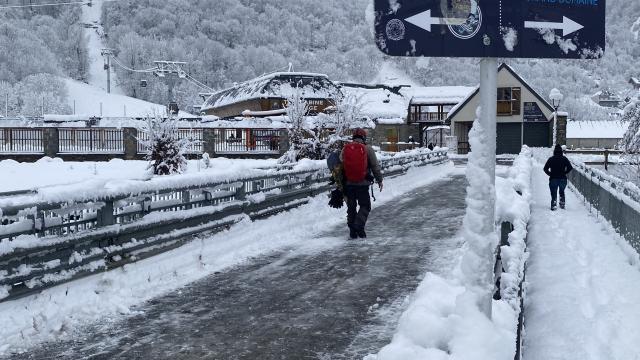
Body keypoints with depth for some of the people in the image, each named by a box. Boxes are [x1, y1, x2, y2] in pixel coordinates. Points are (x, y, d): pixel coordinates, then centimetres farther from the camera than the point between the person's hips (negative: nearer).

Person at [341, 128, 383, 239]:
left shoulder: (345, 149, 4)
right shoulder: (368, 149, -4)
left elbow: (340, 166, 8)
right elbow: (375, 166, 0)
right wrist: (379, 180, 12)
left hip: (348, 183, 3)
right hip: (363, 184, -3)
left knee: (351, 207, 13)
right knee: (365, 206, 8)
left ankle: (352, 231, 13)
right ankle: (359, 227, -11)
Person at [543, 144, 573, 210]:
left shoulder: (551, 159, 0)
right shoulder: (564, 159, 0)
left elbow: (545, 169, -4)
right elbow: (570, 168, -6)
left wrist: (550, 174, 8)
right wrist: (564, 172, 7)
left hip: (553, 179, -1)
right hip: (563, 179, 1)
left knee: (553, 193, 6)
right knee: (562, 192, 23)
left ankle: (553, 206, -7)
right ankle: (562, 205, 20)